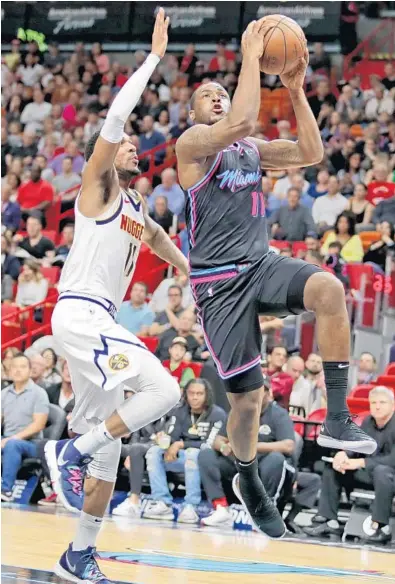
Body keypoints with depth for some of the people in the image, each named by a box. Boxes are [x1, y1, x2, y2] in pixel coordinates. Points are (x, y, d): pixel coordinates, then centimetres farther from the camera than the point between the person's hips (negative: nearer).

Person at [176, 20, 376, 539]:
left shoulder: (252, 148, 17)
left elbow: (311, 154, 4)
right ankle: (249, 482, 29)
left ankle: (337, 418, -25)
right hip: (219, 283, -5)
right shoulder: (192, 143, -4)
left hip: (261, 265, 5)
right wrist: (251, 57, -20)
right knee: (247, 397, -2)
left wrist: (296, 91, -2)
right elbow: (240, 122, -25)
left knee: (329, 289, -30)